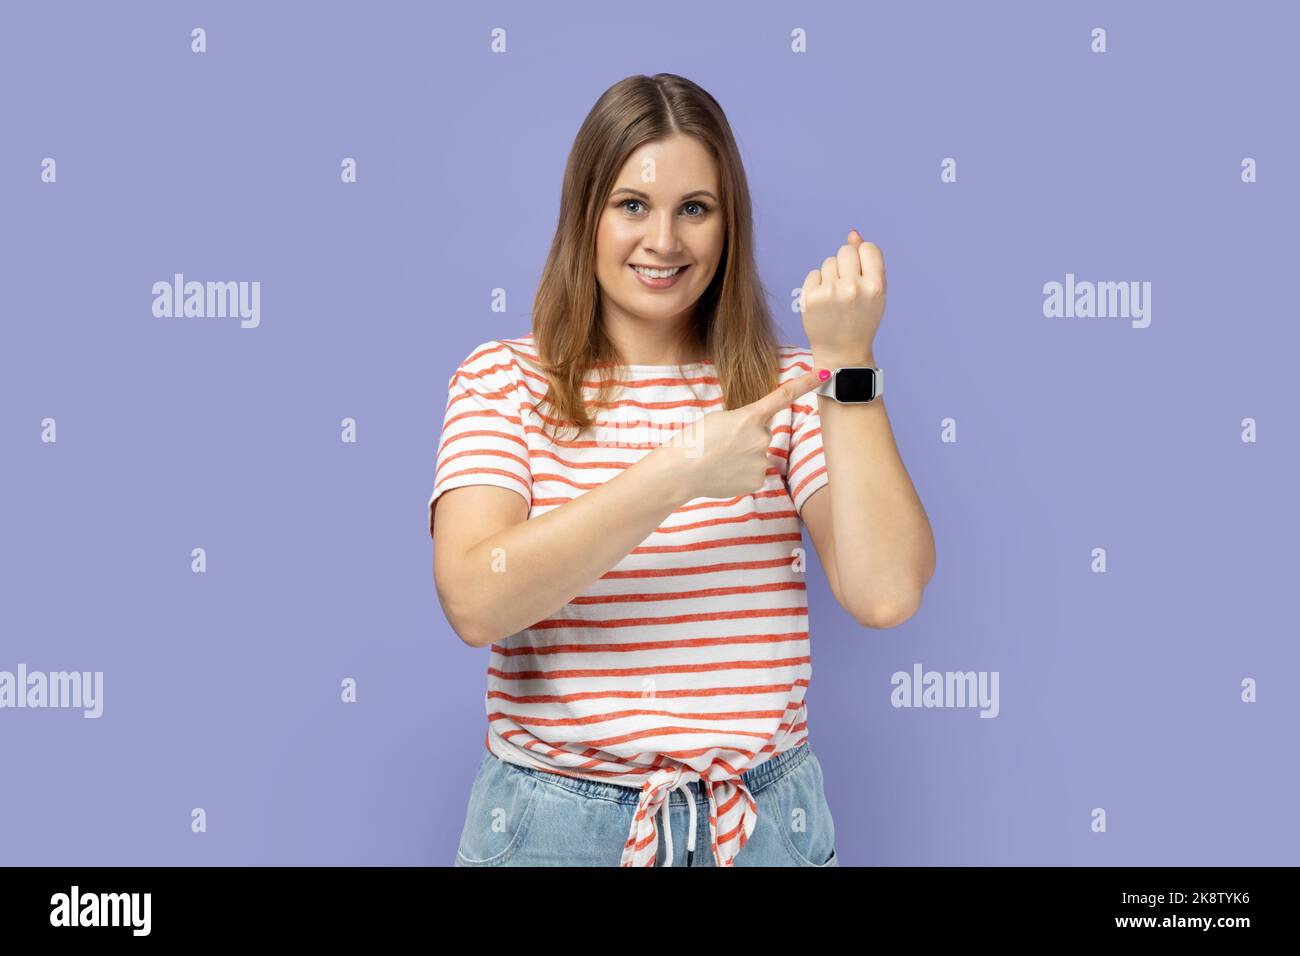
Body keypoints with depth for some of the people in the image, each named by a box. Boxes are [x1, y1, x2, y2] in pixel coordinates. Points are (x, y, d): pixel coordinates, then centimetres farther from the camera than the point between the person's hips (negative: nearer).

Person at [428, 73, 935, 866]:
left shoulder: (786, 386, 0)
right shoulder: (503, 379, -4)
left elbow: (886, 593, -15)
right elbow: (475, 601, -20)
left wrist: (848, 358, -14)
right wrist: (678, 472, -24)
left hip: (764, 821, 2)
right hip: (552, 822, -1)